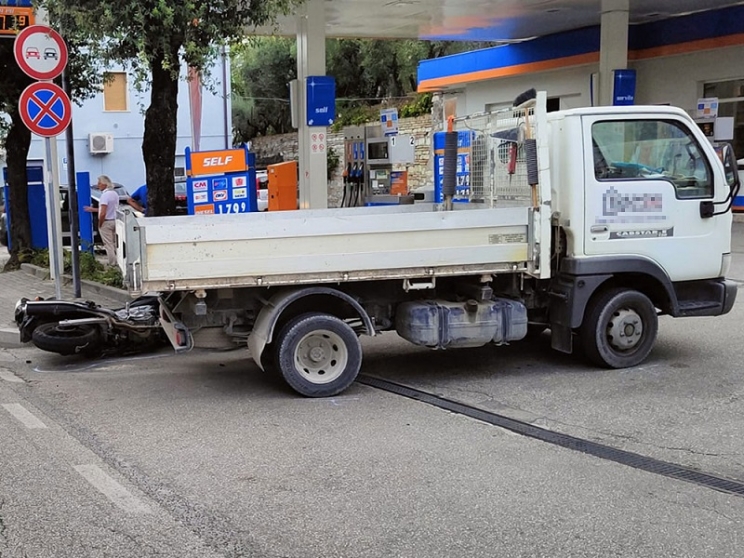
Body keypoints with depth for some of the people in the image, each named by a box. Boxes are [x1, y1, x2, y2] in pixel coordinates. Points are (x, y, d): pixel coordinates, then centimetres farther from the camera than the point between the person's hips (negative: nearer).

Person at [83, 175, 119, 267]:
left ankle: (112, 263, 3)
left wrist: (100, 224, -11)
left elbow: (103, 213, -24)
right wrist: (92, 209, 23)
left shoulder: (105, 195, -19)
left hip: (106, 222, -8)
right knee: (114, 243, 16)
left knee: (108, 244, -1)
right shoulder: (114, 193, 9)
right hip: (114, 220, 8)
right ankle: (117, 261, 21)